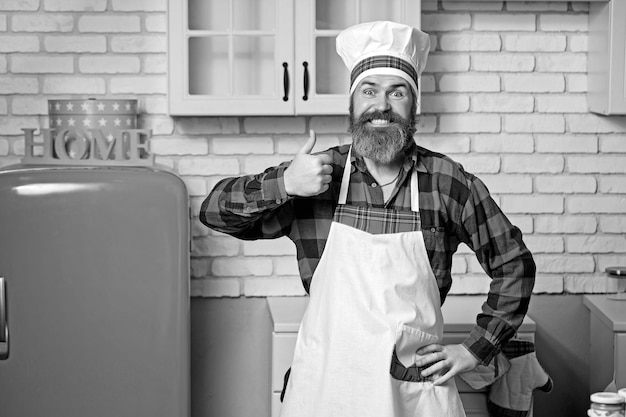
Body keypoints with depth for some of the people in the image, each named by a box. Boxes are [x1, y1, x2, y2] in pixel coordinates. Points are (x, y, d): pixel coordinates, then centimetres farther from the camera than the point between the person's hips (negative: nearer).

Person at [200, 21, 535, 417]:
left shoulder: (448, 183, -4)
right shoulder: (319, 175, -3)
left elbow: (514, 264, 6)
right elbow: (213, 211, -4)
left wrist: (474, 350, 1)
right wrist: (283, 184, -20)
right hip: (324, 384, 1)